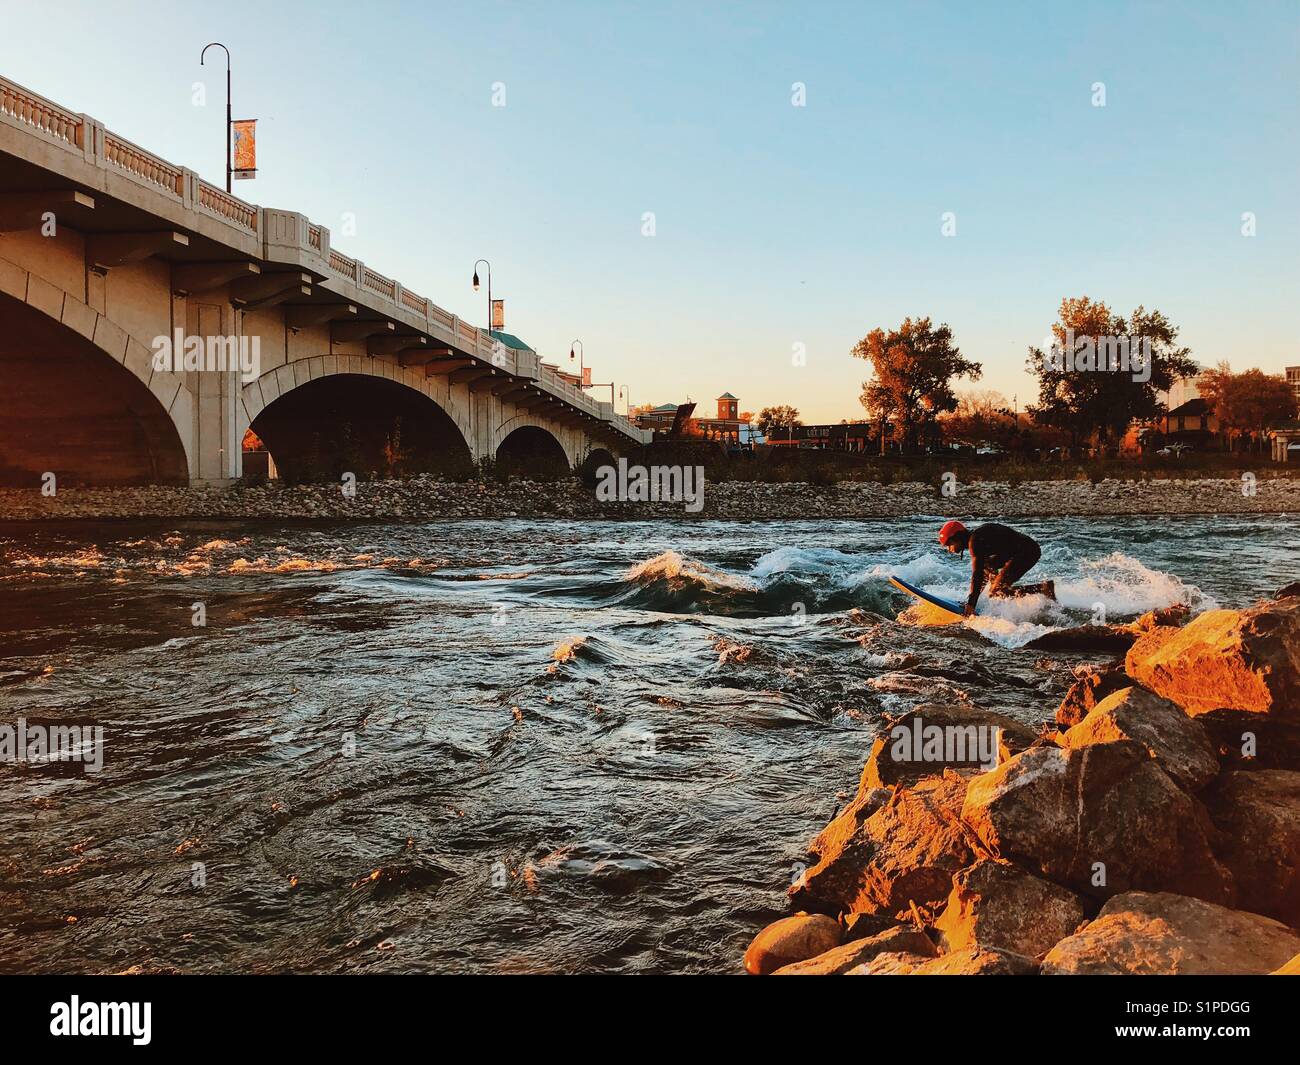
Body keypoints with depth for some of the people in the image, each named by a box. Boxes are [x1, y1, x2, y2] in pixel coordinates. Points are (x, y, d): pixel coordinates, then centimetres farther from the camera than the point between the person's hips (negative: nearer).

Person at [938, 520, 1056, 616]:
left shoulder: (974, 541, -13)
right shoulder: (975, 536, 16)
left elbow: (977, 574, -19)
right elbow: (980, 569, 25)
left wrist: (971, 605, -19)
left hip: (1027, 552, -10)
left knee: (996, 592, -11)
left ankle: (1043, 589, -14)